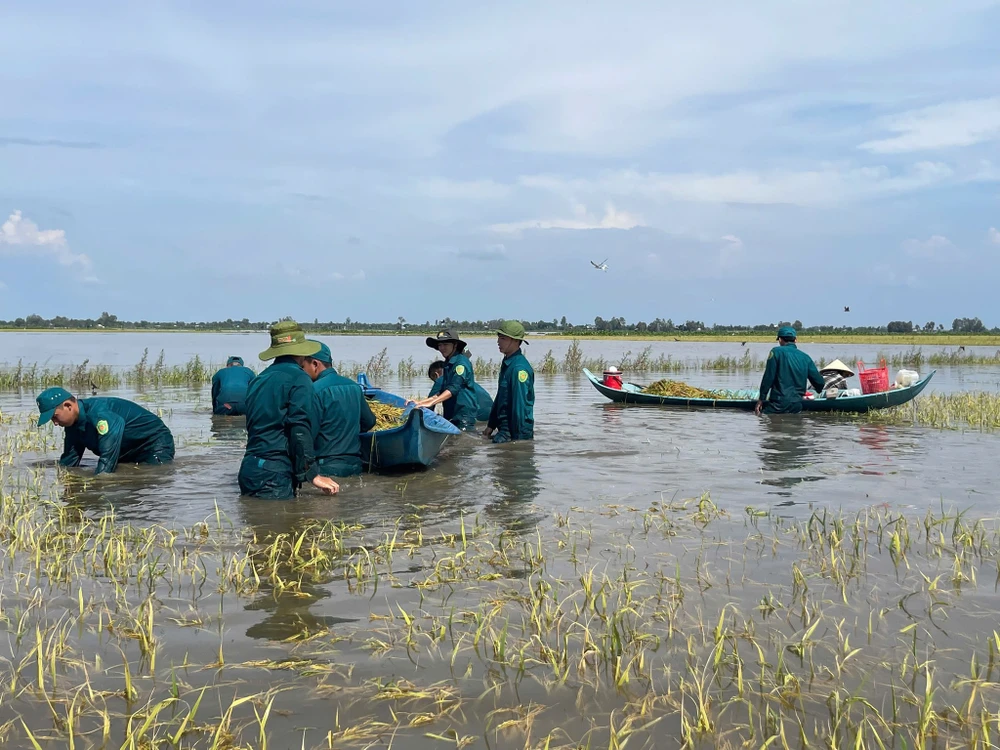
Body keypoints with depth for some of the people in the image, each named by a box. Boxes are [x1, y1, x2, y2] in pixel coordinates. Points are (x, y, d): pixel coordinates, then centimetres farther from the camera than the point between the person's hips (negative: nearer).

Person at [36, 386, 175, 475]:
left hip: (156, 443, -10)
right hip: (130, 453, 10)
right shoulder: (73, 425, 0)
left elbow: (109, 455, -36)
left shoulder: (99, 413, -32)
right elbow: (68, 462, 7)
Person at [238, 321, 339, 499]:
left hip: (248, 470, 8)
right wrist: (313, 475, -14)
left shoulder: (258, 380, 17)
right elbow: (301, 431, -16)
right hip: (274, 476, -8)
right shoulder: (298, 378, -7)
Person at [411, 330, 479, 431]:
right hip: (451, 415, 9)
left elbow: (453, 389, -22)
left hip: (464, 415, -9)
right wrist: (421, 402, 8)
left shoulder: (461, 361, -10)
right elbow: (443, 392, 19)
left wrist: (431, 402, -29)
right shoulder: (448, 364, 18)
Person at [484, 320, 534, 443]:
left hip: (516, 430, -10)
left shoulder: (519, 368, -18)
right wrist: (491, 425, 20)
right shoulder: (506, 364, 14)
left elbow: (520, 404, -20)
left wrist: (517, 438, -20)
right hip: (504, 427, 10)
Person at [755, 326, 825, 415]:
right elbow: (819, 382, 13)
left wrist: (761, 398, -1)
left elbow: (768, 378, -7)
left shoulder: (776, 352, -2)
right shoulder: (805, 357, 11)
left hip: (778, 404, -5)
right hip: (797, 406, 5)